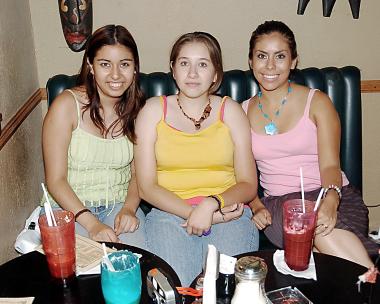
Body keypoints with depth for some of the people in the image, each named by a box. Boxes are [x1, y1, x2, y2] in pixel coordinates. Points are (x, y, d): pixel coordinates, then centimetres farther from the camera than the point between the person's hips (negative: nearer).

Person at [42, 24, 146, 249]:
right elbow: (55, 180, -11)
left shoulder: (137, 110, 2)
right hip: (71, 207, -2)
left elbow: (137, 174, 9)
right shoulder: (66, 105, -11)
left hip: (120, 205, 3)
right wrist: (91, 224, -22)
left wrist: (129, 209, -11)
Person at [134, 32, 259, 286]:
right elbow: (147, 186, 1)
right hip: (170, 212, 0)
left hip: (228, 210, 1)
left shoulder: (230, 110, 9)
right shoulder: (154, 110, 7)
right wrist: (192, 213, -13)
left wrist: (212, 204, -15)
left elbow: (248, 185, 5)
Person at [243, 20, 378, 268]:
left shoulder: (317, 102, 3)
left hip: (332, 196, -1)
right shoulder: (243, 112, 11)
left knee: (327, 226, -36)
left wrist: (330, 201, -29)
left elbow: (330, 165, -8)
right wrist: (256, 207, -10)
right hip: (277, 203, 1)